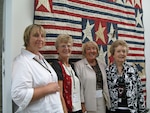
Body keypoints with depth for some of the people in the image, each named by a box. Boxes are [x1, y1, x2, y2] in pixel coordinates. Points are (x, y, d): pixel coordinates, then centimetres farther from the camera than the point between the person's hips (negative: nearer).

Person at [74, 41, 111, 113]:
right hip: (88, 101, -4)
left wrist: (107, 99, 9)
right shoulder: (79, 65, -6)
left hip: (102, 100, 5)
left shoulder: (102, 64, 10)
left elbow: (105, 83, 12)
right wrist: (82, 102, -13)